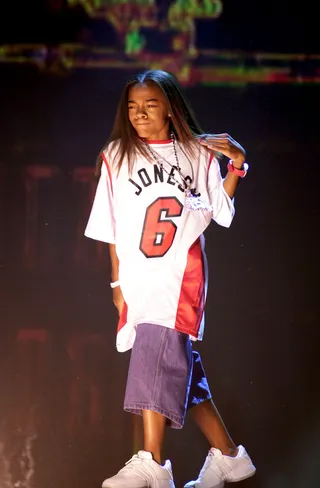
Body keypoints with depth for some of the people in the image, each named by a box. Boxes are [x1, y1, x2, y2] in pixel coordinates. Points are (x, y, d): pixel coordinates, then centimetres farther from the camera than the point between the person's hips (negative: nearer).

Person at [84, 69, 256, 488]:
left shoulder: (197, 153, 6)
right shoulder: (116, 157, 8)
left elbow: (219, 208, 7)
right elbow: (112, 229, 10)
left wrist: (237, 166, -4)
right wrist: (117, 283, 9)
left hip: (181, 272, -3)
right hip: (138, 278, 3)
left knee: (157, 347, -22)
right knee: (180, 366, 6)